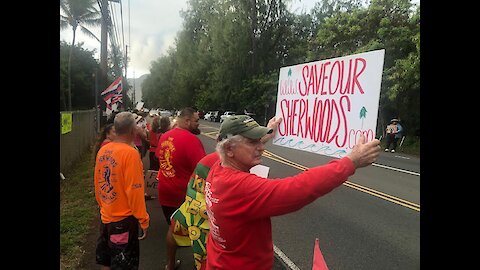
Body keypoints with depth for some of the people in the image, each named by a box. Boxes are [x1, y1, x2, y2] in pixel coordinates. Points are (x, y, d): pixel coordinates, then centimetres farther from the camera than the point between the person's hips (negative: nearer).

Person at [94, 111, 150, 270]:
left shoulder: (103, 150, 0)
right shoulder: (130, 153, -22)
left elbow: (97, 183, 8)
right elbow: (134, 190, -21)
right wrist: (143, 220, -12)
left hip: (105, 216, 7)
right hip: (123, 219, -7)